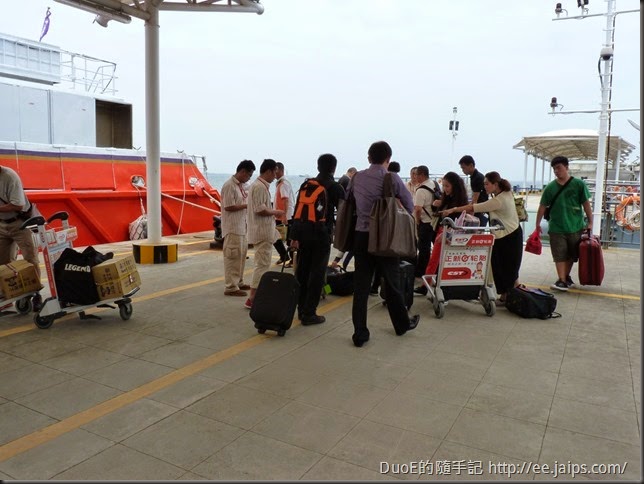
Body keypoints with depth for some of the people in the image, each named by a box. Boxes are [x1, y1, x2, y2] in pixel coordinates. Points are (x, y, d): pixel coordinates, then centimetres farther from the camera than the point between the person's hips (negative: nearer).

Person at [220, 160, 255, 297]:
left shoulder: (242, 185, 12)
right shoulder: (229, 185, -15)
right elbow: (229, 207, -19)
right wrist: (247, 205, -14)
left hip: (242, 226, 9)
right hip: (232, 228, -9)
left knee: (241, 255, 16)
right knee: (233, 257, -5)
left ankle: (238, 282, 27)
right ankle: (230, 287, 1)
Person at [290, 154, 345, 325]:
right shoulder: (336, 187, -4)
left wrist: (295, 236, 6)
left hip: (304, 233, 5)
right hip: (322, 234, -4)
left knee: (302, 271, 13)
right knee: (317, 274, 1)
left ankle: (301, 309, 23)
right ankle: (309, 313, 3)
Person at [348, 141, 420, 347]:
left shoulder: (356, 178, 3)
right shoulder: (392, 178, -8)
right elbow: (409, 206, 1)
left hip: (361, 235, 3)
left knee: (360, 285, 5)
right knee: (392, 283, 13)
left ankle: (360, 333, 7)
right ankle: (402, 324, 31)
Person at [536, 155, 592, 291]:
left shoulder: (579, 184, -5)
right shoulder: (550, 187, -2)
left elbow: (586, 204, -1)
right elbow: (542, 206, 3)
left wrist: (590, 222, -2)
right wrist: (538, 224, 6)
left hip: (575, 227, 0)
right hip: (556, 227, 0)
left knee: (571, 255, 13)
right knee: (560, 255, -3)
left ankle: (566, 276, 29)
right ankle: (562, 280, 0)